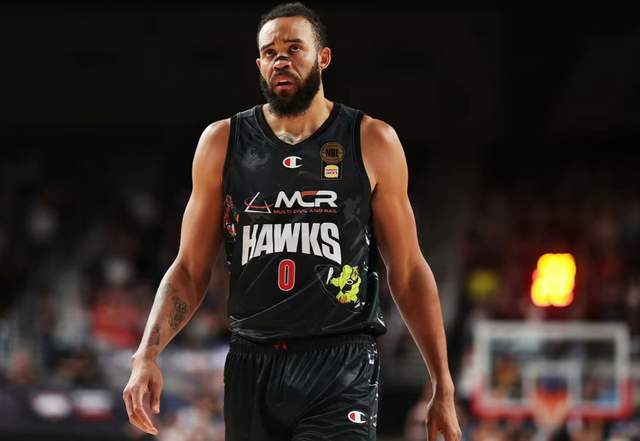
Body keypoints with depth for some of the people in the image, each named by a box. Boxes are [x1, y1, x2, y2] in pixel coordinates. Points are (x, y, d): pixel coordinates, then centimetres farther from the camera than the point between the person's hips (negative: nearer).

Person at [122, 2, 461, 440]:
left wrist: (443, 388, 4)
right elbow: (190, 271, 10)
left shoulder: (372, 143, 3)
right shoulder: (223, 143, 8)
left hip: (340, 371, -3)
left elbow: (409, 273, 6)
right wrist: (147, 356, -5)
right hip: (252, 369, 3)